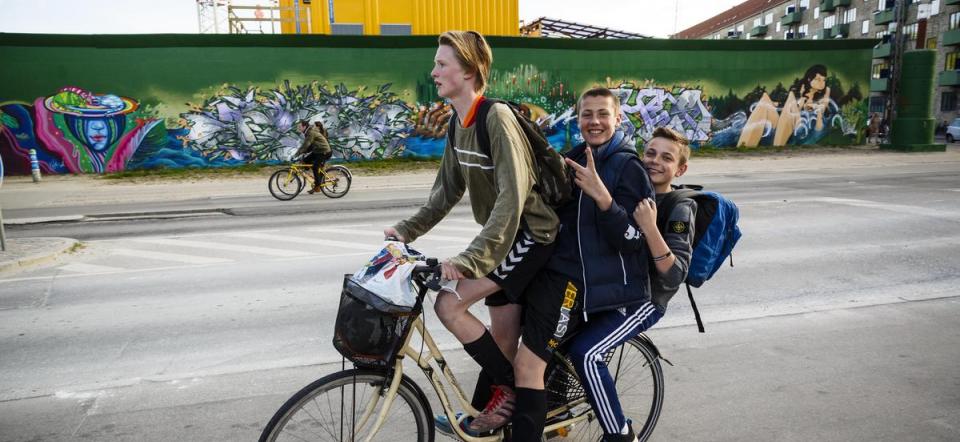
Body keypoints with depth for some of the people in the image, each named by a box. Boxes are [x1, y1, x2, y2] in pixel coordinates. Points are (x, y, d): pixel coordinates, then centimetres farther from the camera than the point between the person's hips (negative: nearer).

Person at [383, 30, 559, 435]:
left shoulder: (498, 118, -22)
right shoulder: (458, 123, 6)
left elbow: (513, 197, -29)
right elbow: (447, 190, 14)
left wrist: (469, 259, -34)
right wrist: (408, 230, 6)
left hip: (530, 233, -8)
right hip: (503, 235, 8)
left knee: (449, 304, -15)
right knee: (503, 339, 14)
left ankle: (508, 387, 4)